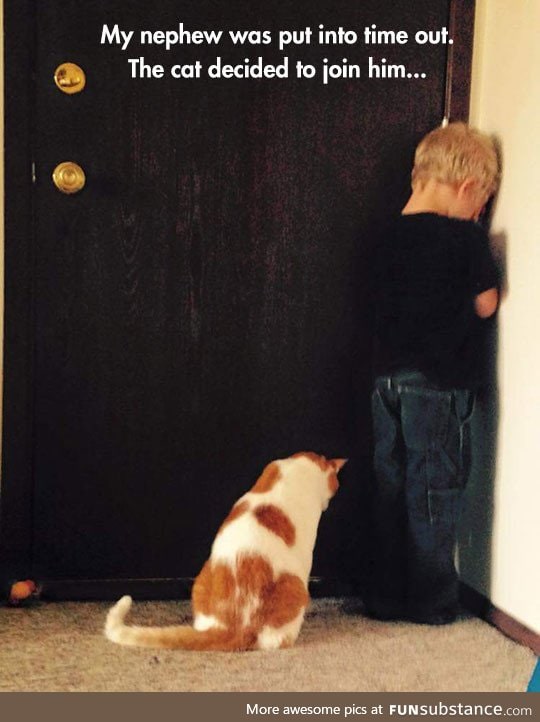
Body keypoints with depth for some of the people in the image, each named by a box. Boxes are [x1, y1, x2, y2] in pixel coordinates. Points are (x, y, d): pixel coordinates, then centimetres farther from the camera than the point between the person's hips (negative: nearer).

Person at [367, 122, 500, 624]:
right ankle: (431, 601, 13)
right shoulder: (466, 238, -11)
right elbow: (486, 305, -2)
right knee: (435, 490, 4)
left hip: (389, 379, 6)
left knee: (390, 487, 12)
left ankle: (386, 597, 19)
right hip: (440, 384, -6)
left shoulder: (391, 235, 6)